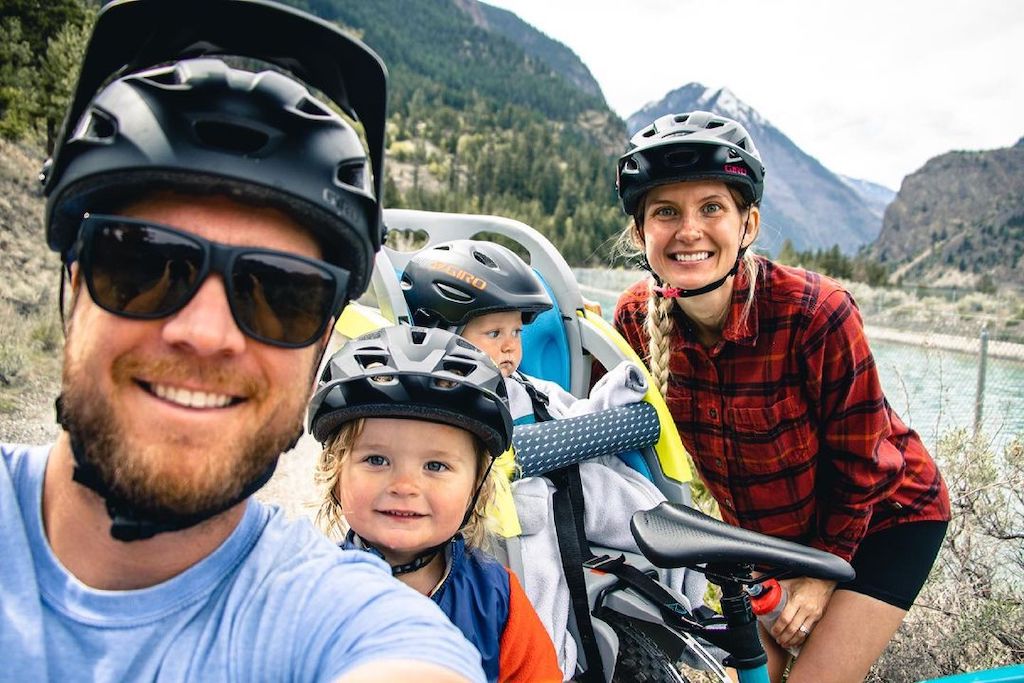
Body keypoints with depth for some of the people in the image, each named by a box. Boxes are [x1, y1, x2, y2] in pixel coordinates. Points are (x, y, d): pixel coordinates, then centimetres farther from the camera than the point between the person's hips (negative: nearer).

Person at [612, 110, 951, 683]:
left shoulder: (817, 313, -32)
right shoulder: (636, 319, -20)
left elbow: (860, 463, -19)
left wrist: (824, 572, -9)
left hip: (882, 516, -4)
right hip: (768, 529, 4)